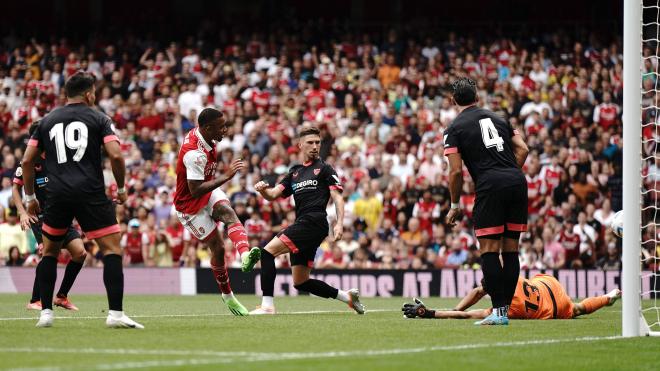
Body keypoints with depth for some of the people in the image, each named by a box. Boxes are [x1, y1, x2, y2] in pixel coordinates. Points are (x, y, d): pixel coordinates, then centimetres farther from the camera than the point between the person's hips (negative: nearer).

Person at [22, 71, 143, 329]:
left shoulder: (47, 121, 15)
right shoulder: (98, 119, 6)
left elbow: (27, 160, 12)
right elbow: (115, 155, -6)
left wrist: (30, 197, 21)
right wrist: (121, 188, 9)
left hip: (57, 194, 3)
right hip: (91, 193, -3)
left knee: (49, 251, 20)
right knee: (112, 249, 0)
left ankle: (45, 312, 14)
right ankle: (115, 313, -12)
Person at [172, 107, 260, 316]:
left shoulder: (203, 136, -5)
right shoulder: (194, 153, -34)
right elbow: (195, 191, -36)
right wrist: (226, 177, -38)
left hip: (209, 192, 7)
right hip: (190, 206, -7)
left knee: (228, 213, -25)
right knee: (218, 247, -3)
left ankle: (245, 256, -51)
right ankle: (227, 296, 17)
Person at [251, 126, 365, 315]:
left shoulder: (324, 169, 6)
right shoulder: (295, 172, 24)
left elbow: (337, 197, -2)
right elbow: (273, 195, 18)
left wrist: (339, 223, -16)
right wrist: (262, 189, -6)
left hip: (313, 222, -8)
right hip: (302, 225, 8)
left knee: (268, 251, -18)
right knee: (301, 283, 9)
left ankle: (267, 305, -23)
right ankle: (347, 296, 20)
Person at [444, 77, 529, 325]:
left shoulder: (455, 129, 7)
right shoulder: (497, 119, 23)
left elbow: (456, 171, -1)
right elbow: (522, 149, 15)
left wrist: (455, 206, 9)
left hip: (490, 184, -5)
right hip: (517, 181, 5)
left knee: (489, 249, -3)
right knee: (510, 248, 8)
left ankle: (498, 311, -10)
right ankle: (505, 309, 9)